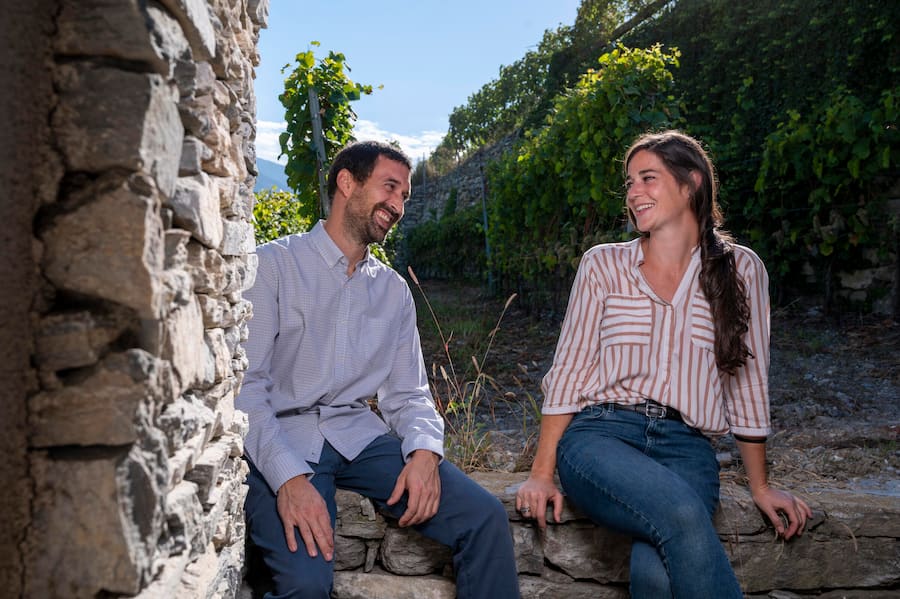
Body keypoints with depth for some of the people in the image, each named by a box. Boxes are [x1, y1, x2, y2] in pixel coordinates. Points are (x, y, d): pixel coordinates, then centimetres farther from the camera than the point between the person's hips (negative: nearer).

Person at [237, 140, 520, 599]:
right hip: (282, 439, -4)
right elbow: (245, 384, -9)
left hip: (359, 436, 4)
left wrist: (425, 449, -10)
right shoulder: (271, 265, -1)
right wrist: (289, 477, -22)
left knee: (485, 517, -15)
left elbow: (407, 394, 13)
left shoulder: (394, 290, 15)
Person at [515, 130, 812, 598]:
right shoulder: (602, 265, 8)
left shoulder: (740, 270, 9)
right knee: (683, 514, -33)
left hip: (686, 448, 1)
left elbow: (749, 382, 13)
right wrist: (542, 473, -2)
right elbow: (568, 371, 5)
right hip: (599, 436, 0)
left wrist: (760, 486, 16)